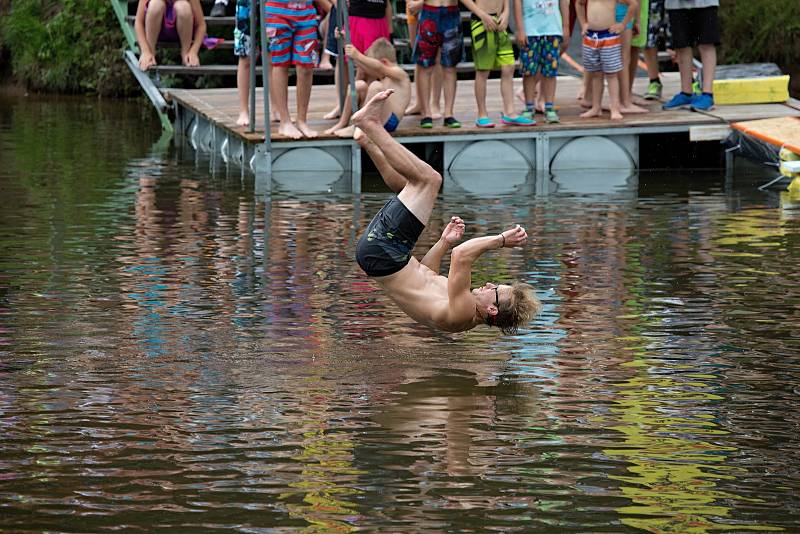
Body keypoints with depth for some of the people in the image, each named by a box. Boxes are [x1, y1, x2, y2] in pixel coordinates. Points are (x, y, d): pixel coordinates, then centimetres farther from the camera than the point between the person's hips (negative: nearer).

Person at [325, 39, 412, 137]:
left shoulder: (398, 73, -7)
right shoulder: (384, 75, 20)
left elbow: (379, 67, -27)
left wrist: (358, 56, -39)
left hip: (389, 121, -9)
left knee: (376, 86, -29)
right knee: (359, 85, -1)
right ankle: (343, 123, 1)